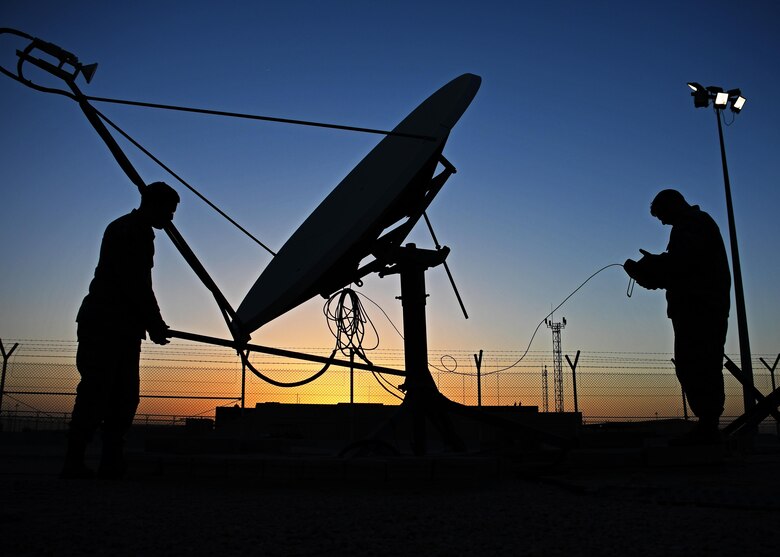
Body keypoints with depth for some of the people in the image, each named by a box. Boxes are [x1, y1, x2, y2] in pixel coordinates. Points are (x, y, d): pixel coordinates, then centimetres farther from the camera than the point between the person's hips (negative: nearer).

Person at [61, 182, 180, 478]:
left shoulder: (141, 234, 22)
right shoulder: (125, 231, -9)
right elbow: (133, 285, -18)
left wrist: (154, 323, 14)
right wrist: (154, 324, -15)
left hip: (124, 328, 10)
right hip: (105, 326, -10)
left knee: (125, 397, 5)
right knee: (95, 393, -9)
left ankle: (111, 463, 7)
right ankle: (74, 462, -4)